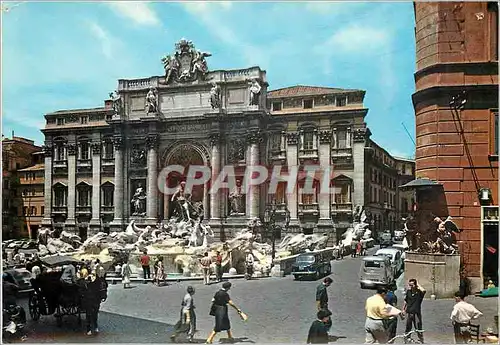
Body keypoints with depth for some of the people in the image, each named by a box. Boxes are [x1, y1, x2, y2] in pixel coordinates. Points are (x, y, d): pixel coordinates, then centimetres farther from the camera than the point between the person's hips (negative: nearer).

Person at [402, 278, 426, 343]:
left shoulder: (419, 292, -9)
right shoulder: (408, 291, 3)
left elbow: (423, 290, -33)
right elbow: (405, 301, 14)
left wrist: (418, 285, -18)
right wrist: (403, 309, 11)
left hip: (416, 313, -4)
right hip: (409, 312, 4)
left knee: (418, 328, 0)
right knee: (408, 327, 14)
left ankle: (421, 340, 9)